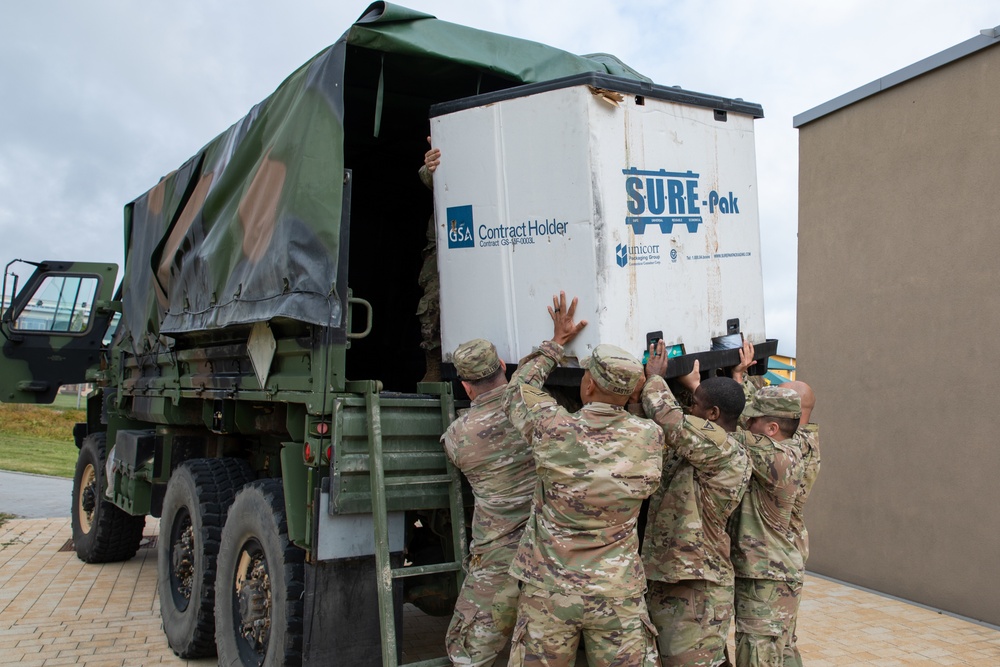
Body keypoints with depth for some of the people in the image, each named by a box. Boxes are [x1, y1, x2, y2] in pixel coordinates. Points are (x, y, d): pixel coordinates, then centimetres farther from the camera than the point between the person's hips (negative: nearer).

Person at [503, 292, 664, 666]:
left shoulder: (553, 429, -15)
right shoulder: (649, 438, -10)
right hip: (618, 594, 2)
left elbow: (519, 388, 7)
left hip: (549, 592, -1)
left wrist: (557, 342, 14)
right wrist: (654, 379, 31)